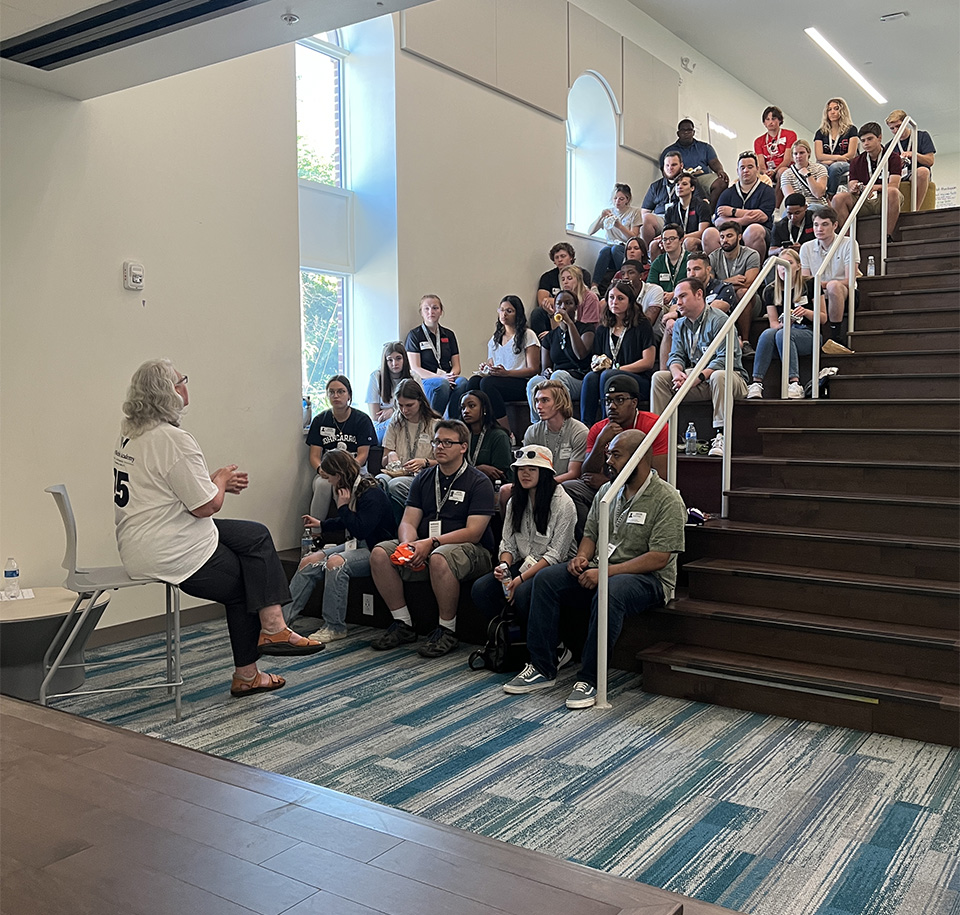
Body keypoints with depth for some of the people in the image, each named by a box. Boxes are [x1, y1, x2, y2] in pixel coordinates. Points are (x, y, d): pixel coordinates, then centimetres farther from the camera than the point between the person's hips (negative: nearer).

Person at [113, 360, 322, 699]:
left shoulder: (131, 434, 11)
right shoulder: (173, 439, -22)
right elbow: (206, 506, -20)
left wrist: (216, 480, 16)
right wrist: (221, 480, 1)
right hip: (168, 553, -10)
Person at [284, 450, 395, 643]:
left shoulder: (371, 494, -19)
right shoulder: (350, 490, 9)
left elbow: (361, 530, -27)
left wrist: (343, 507, -18)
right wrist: (321, 524, 34)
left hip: (375, 550, -9)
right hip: (356, 545, 10)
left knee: (335, 562, -33)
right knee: (308, 562, -6)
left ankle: (334, 627, -24)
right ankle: (282, 616, -7)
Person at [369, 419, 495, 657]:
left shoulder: (479, 482, -4)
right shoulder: (424, 478, 13)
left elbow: (474, 532, -13)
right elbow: (408, 522, 7)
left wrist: (431, 543, -23)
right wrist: (408, 545, -17)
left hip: (470, 550, -6)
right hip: (424, 549, 6)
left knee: (439, 558, -38)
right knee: (379, 553, -16)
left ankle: (447, 631, -19)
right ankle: (403, 624, -6)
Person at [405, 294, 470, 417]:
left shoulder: (449, 335, 19)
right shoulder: (414, 335, 5)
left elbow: (456, 365, 14)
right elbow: (415, 369, -4)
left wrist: (452, 374, -12)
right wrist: (441, 377, -19)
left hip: (447, 378, 4)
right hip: (423, 381, -4)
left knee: (462, 382, -31)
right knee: (441, 384, -38)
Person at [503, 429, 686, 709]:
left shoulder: (667, 500, -11)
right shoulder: (607, 491, 12)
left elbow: (659, 558, -18)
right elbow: (590, 534, 20)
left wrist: (606, 571, -23)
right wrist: (582, 557, -4)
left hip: (648, 579, -7)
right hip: (602, 571, 7)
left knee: (609, 594, -39)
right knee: (546, 579, -14)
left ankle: (589, 679, -27)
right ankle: (542, 669, -12)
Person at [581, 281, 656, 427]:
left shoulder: (642, 326, 4)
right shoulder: (602, 329, 20)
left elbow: (648, 362, -4)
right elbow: (594, 358, 20)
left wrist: (618, 369, -10)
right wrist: (597, 361, -6)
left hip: (640, 380, -4)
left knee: (607, 375, -33)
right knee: (591, 377, -29)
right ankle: (585, 426, -37)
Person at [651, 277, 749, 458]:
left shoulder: (718, 320, -11)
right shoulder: (680, 325, 13)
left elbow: (725, 359, -20)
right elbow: (675, 355, 5)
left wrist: (698, 377, -30)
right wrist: (677, 372, -20)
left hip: (732, 377, -6)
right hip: (697, 383, 6)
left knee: (719, 375, -40)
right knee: (659, 377, -12)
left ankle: (721, 436, -37)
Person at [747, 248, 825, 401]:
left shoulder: (810, 286, 2)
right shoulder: (771, 291, 10)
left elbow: (823, 318, 4)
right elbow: (773, 323, 10)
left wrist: (806, 312, -16)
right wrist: (782, 323, -14)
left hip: (809, 335, -3)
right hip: (784, 330, 3)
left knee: (783, 334, -35)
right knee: (767, 333, -32)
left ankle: (794, 384, -42)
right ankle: (756, 383, -41)